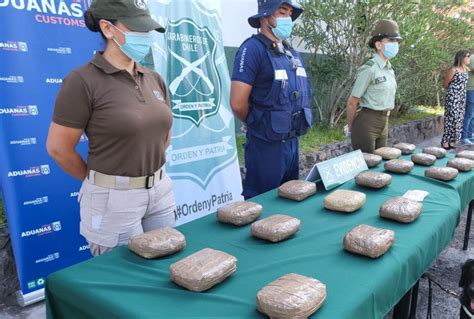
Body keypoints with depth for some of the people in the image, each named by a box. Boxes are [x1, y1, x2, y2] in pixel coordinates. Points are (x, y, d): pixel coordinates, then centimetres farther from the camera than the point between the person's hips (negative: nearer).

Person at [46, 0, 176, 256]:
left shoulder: (154, 79, 5)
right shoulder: (83, 81, -14)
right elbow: (58, 148, -10)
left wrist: (148, 168, 14)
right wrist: (101, 180, 1)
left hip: (160, 190, 6)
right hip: (114, 199, -6)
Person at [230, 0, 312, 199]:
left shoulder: (293, 54, 11)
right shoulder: (253, 48, -14)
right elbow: (238, 104, -19)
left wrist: (292, 129, 13)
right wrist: (260, 126, -2)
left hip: (292, 143, 8)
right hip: (266, 145, -8)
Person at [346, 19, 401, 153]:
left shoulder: (390, 69, 10)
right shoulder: (369, 69, -15)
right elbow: (352, 102, -12)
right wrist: (351, 128, -3)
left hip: (384, 123, 8)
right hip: (366, 122, -8)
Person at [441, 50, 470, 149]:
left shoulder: (466, 69, 10)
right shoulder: (453, 70, -12)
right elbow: (445, 85, -2)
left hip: (462, 99, 8)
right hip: (452, 98, -8)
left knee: (459, 120, 7)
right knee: (451, 119, -8)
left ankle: (452, 142, 13)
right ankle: (445, 142, -2)